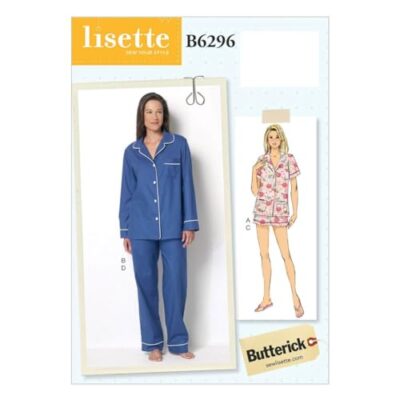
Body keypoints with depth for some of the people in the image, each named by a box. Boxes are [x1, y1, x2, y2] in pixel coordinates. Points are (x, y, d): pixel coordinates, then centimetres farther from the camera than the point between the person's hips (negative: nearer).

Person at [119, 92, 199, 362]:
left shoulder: (179, 145, 3)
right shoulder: (131, 152, 8)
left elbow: (187, 185, 1)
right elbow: (127, 192, 10)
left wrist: (190, 223, -4)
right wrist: (125, 231, 7)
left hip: (173, 227, -1)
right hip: (141, 228, 2)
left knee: (176, 283, 3)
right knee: (146, 284, 6)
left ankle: (178, 341, 18)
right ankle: (153, 343, 20)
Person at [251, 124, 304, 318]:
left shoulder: (289, 159, 1)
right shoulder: (261, 160, 6)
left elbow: (294, 188, 3)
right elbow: (255, 191, 4)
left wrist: (295, 212, -3)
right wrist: (254, 170, -9)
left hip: (280, 211, -3)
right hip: (262, 210, 3)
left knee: (285, 254, -4)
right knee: (264, 254, 7)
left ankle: (295, 296, 9)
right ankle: (266, 298, 15)